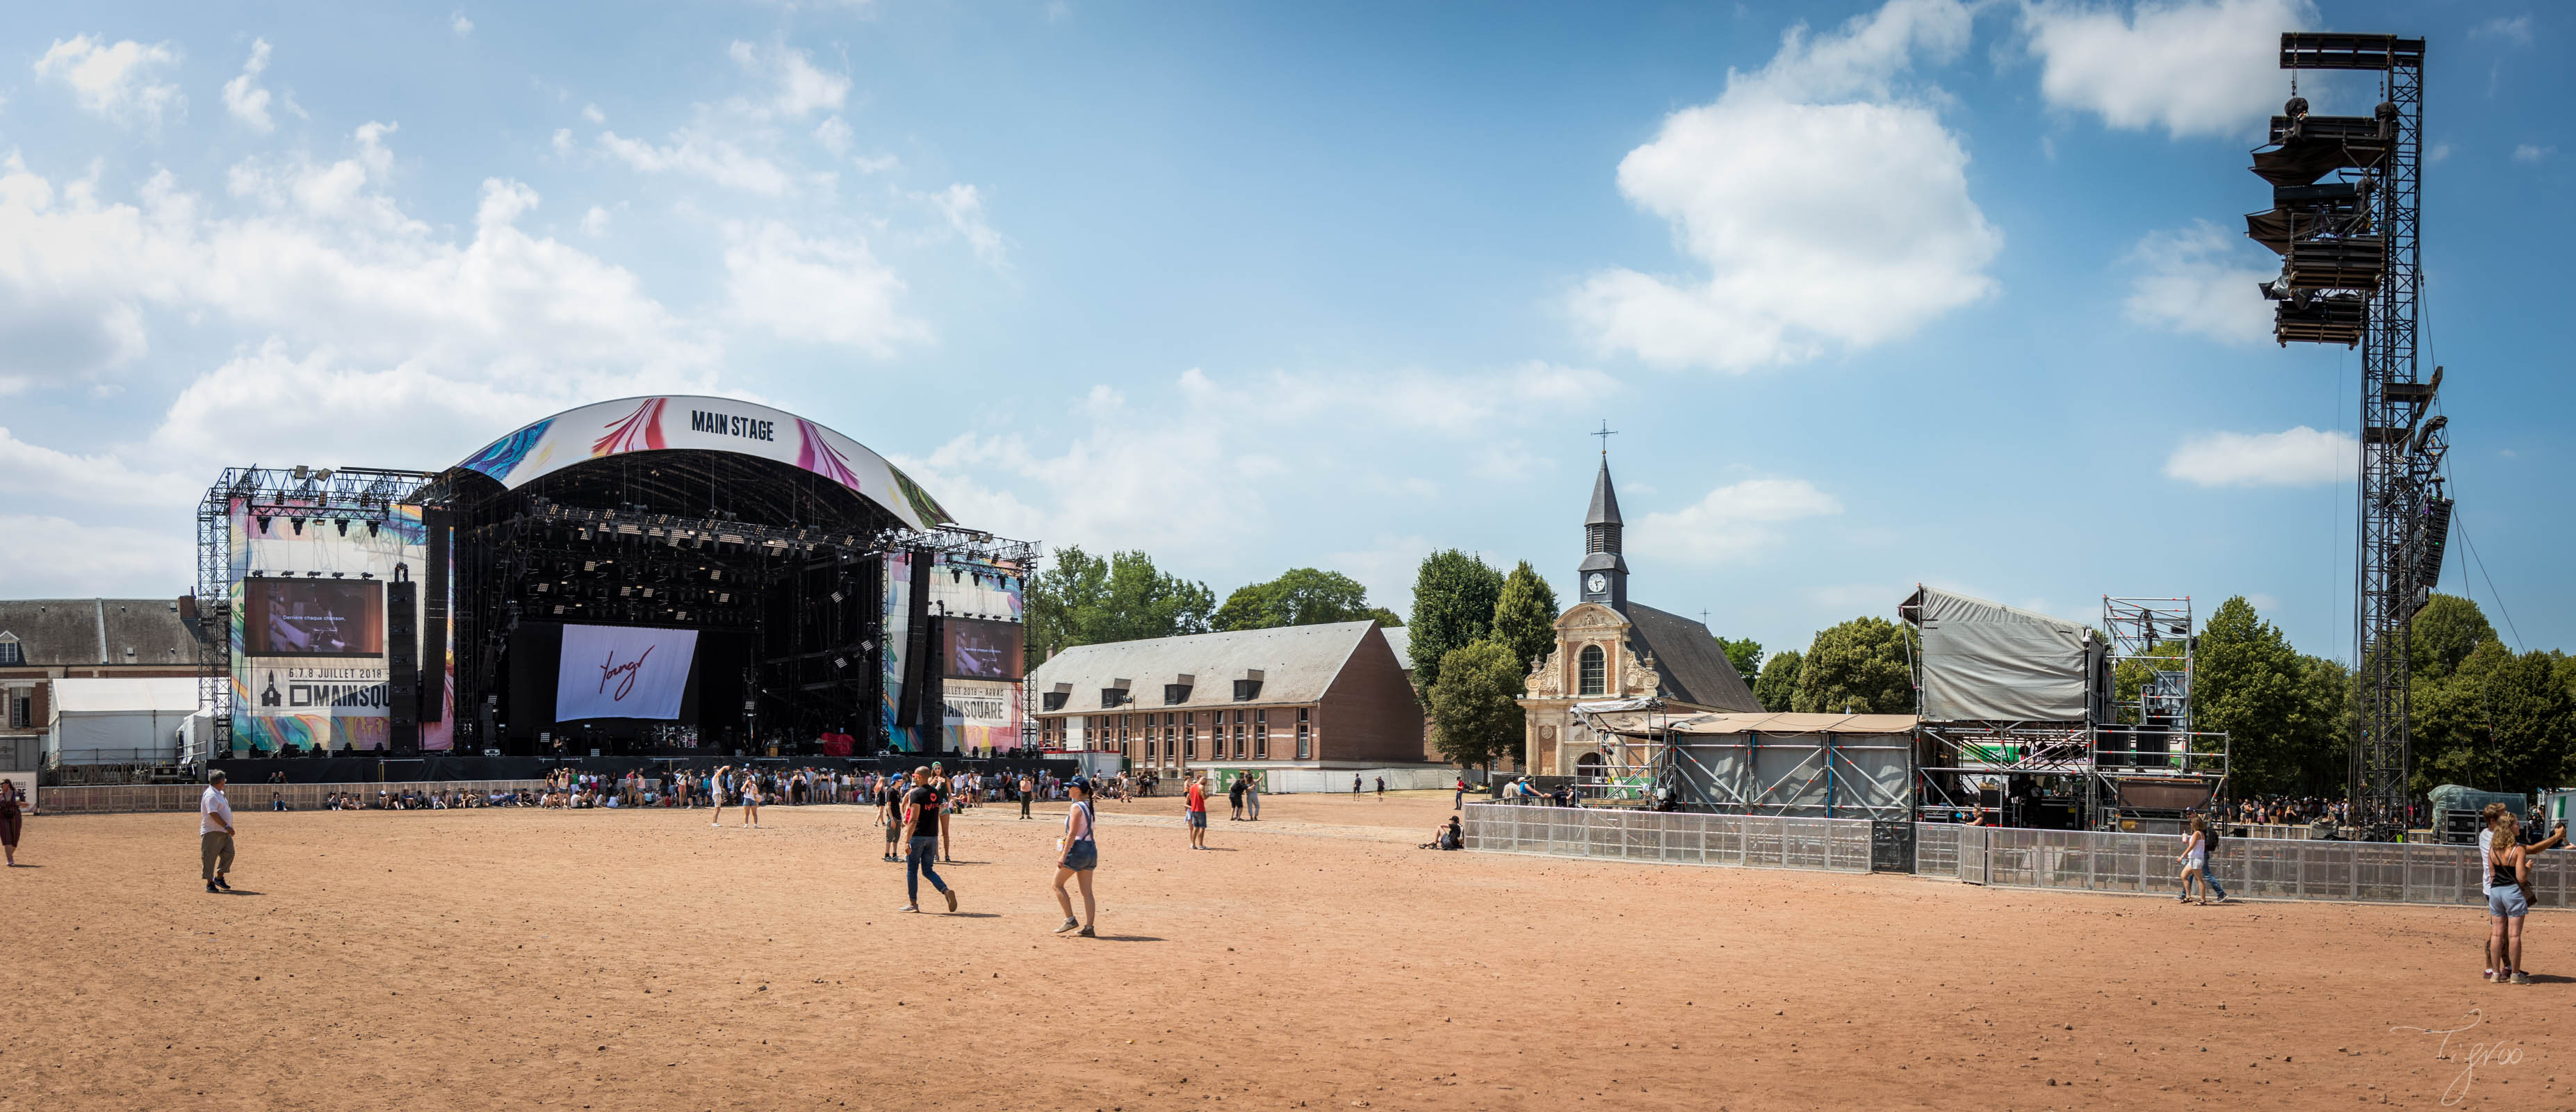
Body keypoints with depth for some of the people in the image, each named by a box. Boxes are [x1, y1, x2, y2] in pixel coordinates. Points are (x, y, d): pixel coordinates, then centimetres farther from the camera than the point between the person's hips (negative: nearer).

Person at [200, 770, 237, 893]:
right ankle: (210, 883, 2)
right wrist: (226, 826, -26)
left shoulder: (219, 794, 16)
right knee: (210, 858, -2)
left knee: (229, 853, 8)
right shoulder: (211, 795, -16)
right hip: (212, 832, -10)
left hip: (224, 832, 10)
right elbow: (213, 814, -24)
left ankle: (219, 877, 19)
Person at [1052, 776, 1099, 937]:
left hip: (1077, 850, -8)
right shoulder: (1090, 807, 12)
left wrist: (1063, 856, -20)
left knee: (1057, 885, 6)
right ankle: (1088, 928, 5)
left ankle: (1070, 920, 2)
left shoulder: (1076, 807, -13)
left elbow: (1072, 834, -19)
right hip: (1091, 849, 8)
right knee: (1087, 892, 7)